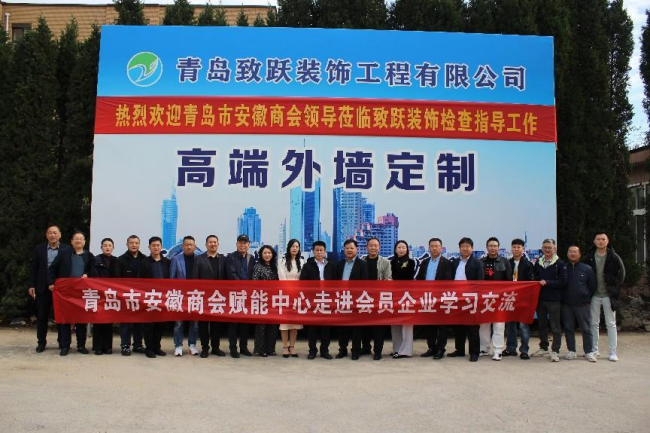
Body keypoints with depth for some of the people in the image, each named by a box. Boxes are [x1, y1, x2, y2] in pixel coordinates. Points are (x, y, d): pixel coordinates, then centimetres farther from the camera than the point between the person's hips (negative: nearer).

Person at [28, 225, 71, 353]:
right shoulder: (39, 249, 6)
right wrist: (31, 285, -1)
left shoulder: (67, 249, 0)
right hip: (43, 287, 2)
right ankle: (41, 342, 17)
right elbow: (33, 268, 5)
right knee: (42, 316, 7)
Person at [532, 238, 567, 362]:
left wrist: (547, 283, -16)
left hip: (554, 300, -5)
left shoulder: (560, 264, -3)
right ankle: (543, 348, 25)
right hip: (540, 298, 5)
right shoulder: (538, 263, 11)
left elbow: (563, 281, -10)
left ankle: (555, 351, 2)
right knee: (542, 324, 13)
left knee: (555, 326, -1)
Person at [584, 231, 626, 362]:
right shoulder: (590, 257, 2)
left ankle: (613, 352, 6)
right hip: (594, 295, 2)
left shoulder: (613, 257, -4)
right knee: (594, 323, 9)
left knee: (611, 324, 2)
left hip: (609, 295, -2)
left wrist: (616, 287, -6)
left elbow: (621, 272, -1)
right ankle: (594, 350, 18)